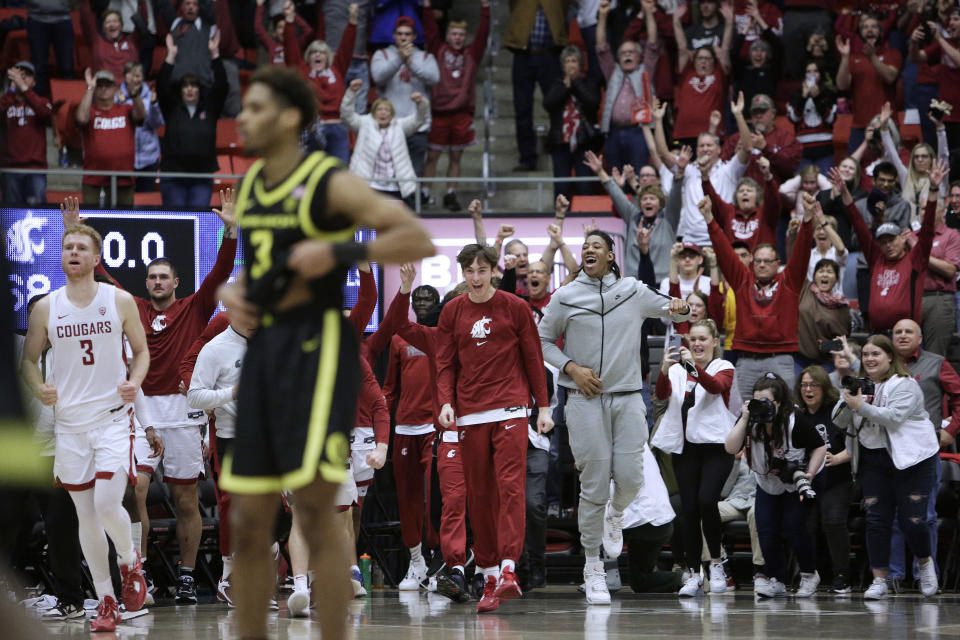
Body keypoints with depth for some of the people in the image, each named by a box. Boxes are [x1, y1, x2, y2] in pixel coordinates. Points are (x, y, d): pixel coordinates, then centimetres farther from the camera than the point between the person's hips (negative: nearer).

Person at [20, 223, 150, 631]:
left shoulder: (120, 302, 0)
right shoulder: (46, 308, 3)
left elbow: (141, 350, 10)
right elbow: (28, 359, 11)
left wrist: (135, 382, -9)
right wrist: (39, 389, -9)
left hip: (113, 417, -2)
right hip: (70, 421, 2)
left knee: (108, 504, -16)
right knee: (86, 515, 3)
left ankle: (130, 563, 15)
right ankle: (106, 601, 13)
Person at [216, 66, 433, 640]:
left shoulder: (329, 183, -8)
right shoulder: (251, 186, 14)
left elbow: (418, 241, -14)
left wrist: (335, 253, -23)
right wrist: (234, 291, 7)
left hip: (321, 346, -7)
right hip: (265, 349, 7)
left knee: (316, 510, -13)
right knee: (249, 522, 6)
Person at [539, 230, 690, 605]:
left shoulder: (633, 291, 7)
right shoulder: (565, 297, 3)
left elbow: (671, 310, 19)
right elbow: (543, 341, 9)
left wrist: (680, 307, -6)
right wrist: (571, 368, -6)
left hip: (628, 397, 2)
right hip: (585, 400, -2)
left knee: (630, 478, -5)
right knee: (594, 486, -4)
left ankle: (616, 515, 32)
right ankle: (592, 567, 6)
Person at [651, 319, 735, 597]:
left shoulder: (723, 368, 3)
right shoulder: (678, 369, 11)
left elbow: (715, 386, -18)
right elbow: (662, 394, -5)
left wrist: (694, 366, -35)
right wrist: (664, 369, -24)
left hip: (716, 445, -3)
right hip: (685, 446, 3)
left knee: (706, 500, -20)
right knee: (688, 509, 0)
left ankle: (716, 562, -3)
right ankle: (692, 574, 4)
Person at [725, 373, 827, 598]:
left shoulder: (796, 423, -26)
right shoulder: (751, 421, -16)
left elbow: (820, 447, -14)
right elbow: (731, 448, -26)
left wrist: (809, 474, -20)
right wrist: (744, 419, -32)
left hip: (794, 484, -4)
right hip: (767, 484, 4)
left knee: (793, 529, -12)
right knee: (766, 531, -8)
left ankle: (809, 574, 11)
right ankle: (775, 581, 1)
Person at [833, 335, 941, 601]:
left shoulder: (905, 385, -9)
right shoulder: (858, 384, 11)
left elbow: (894, 417, -23)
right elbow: (839, 421, 6)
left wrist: (861, 406, -26)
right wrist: (847, 401, -13)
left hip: (911, 459, -5)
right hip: (873, 460, 5)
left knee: (911, 519, -6)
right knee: (876, 520, -2)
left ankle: (925, 562, 23)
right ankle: (879, 581, -1)